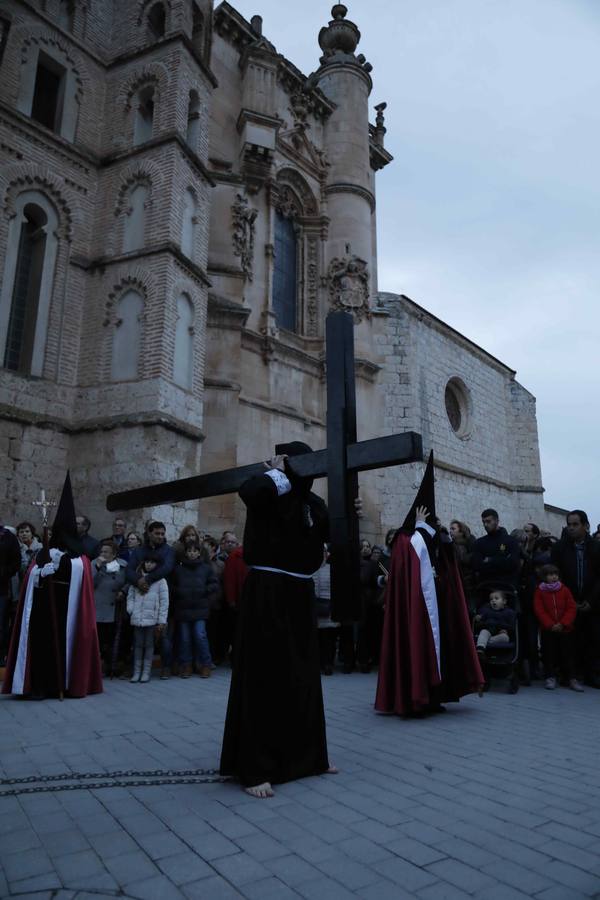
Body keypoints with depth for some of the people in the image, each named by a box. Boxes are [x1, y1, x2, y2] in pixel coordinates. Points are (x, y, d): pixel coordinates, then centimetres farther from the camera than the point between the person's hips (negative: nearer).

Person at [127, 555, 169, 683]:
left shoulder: (160, 581, -4)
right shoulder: (137, 579, 8)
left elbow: (164, 602, -5)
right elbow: (130, 596, 12)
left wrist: (162, 621, -8)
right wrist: (130, 610, -4)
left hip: (152, 619, -3)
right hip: (137, 618, 3)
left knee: (149, 645, 6)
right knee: (138, 645, 9)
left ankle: (146, 672, 14)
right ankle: (136, 671, 17)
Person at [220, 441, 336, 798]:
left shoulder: (314, 502, 11)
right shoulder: (269, 494, -10)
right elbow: (248, 489, -33)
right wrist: (280, 474, -17)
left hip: (300, 596, 7)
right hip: (267, 594, -7)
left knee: (304, 679, 15)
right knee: (264, 679, -2)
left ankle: (307, 756, 30)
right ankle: (256, 768, 9)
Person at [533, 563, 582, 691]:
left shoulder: (564, 590, 3)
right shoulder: (540, 591, -1)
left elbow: (572, 608, -1)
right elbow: (539, 610, -5)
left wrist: (563, 624, -11)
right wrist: (550, 625, -14)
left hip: (565, 629, 1)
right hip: (547, 630, -1)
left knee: (567, 654, 4)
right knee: (549, 653, 2)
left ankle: (571, 678, 11)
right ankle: (550, 678, 11)